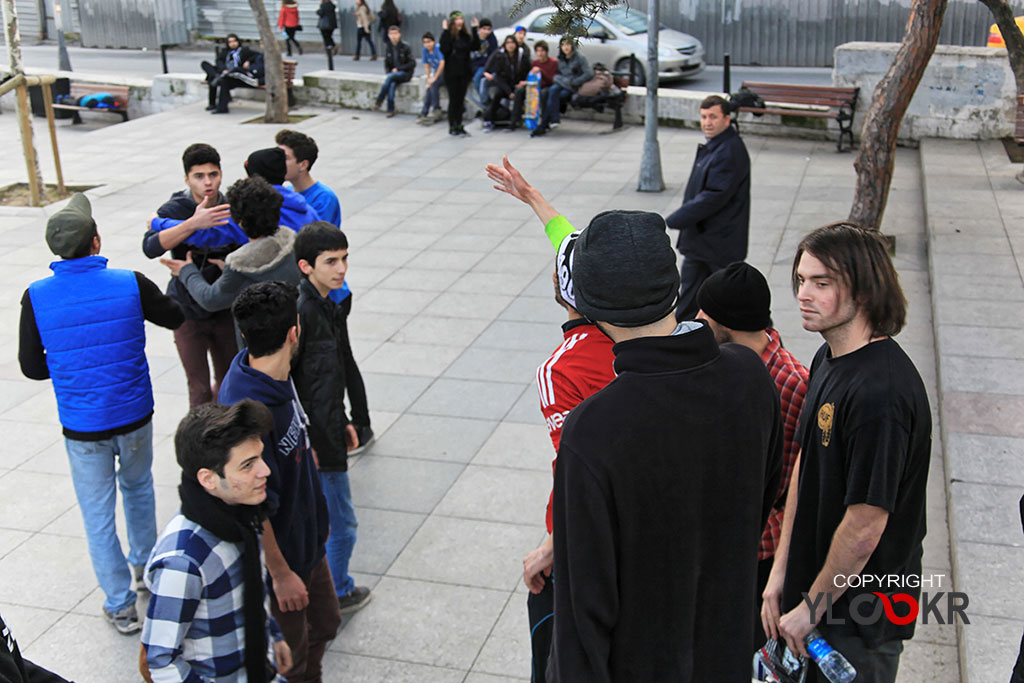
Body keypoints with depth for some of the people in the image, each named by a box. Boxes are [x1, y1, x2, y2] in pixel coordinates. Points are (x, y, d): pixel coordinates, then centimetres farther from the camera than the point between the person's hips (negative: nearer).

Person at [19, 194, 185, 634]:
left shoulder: (36, 297, -13)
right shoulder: (132, 284, -14)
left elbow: (31, 366, -5)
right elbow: (175, 318, 6)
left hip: (82, 427, -1)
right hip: (134, 416, 1)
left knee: (98, 515, 12)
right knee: (137, 486, 28)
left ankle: (120, 606, 21)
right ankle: (145, 563, 46)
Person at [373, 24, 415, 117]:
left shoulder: (405, 46, -8)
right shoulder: (387, 46, 6)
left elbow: (412, 63, -8)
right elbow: (386, 63, 16)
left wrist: (398, 69, -13)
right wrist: (387, 72, -3)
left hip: (405, 73, -4)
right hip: (393, 73, 4)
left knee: (390, 77, -33)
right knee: (392, 84, -30)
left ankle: (379, 100, -25)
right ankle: (391, 110, -29)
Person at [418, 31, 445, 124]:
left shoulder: (438, 48, -19)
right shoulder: (425, 50, 2)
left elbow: (442, 63, -25)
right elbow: (427, 65, 8)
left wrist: (434, 78, -20)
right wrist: (429, 79, -3)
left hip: (446, 72, -6)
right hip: (437, 74, 6)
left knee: (433, 84, -29)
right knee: (429, 88, -17)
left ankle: (437, 110, -20)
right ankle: (424, 115, -17)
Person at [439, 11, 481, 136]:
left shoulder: (466, 35, 6)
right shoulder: (448, 35, -8)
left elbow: (475, 47, -7)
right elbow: (444, 49, -24)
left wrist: (475, 30, -11)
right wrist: (445, 31, -26)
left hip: (464, 73, 4)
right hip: (452, 73, -4)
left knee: (461, 99, 9)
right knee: (453, 100, 0)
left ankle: (459, 125, 16)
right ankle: (452, 127, 9)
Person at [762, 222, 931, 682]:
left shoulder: (881, 392, -29)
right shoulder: (829, 359, 2)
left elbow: (865, 526, -26)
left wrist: (810, 608, -13)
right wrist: (780, 572, 6)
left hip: (859, 615, -8)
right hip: (815, 584, 8)